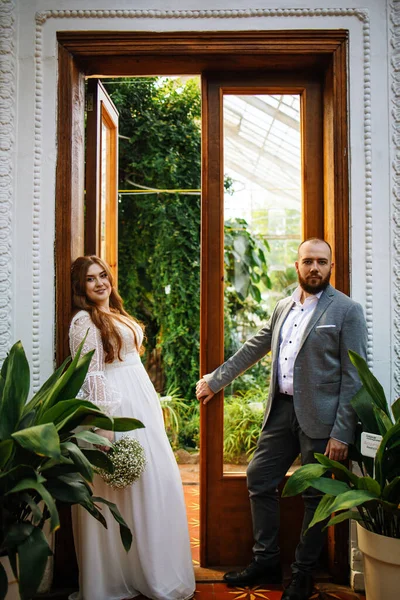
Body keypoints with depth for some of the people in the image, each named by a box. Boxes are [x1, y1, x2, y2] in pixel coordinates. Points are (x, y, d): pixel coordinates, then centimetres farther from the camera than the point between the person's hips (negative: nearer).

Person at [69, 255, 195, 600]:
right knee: (128, 488, 1)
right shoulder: (84, 321, -10)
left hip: (141, 407, 9)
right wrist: (105, 429, -19)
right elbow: (91, 378, -15)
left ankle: (150, 566, 29)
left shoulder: (118, 315, 15)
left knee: (157, 480, 12)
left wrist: (154, 405, 17)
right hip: (117, 410, -8)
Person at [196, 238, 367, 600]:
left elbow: (353, 377, -10)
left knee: (315, 496, 7)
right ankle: (266, 562, 30)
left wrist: (342, 433, -14)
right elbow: (253, 349, 19)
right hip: (281, 410, 6)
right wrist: (215, 380, 20)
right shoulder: (284, 308, 11)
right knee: (259, 481, 11)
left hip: (319, 417, -6)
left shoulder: (347, 310, -7)